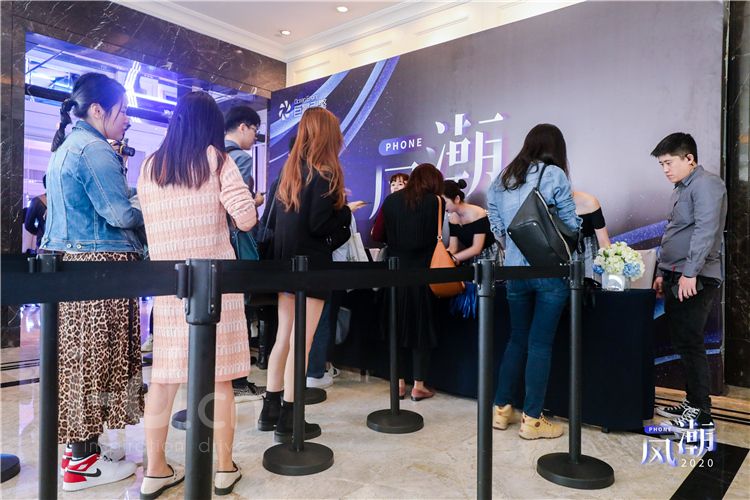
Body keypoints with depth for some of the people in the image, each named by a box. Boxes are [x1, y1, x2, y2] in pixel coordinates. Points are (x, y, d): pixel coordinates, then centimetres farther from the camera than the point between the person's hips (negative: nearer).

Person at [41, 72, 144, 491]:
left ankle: (79, 446, 22)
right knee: (95, 358, -3)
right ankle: (84, 462, 7)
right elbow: (120, 214, -19)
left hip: (67, 262, 10)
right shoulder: (95, 150, -13)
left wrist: (127, 195, 17)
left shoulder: (64, 147, 19)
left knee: (78, 356, 12)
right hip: (98, 264, -10)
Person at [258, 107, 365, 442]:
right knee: (301, 342, -2)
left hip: (286, 263, 8)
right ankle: (288, 422, 6)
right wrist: (346, 211, -2)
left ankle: (271, 411, 23)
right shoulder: (324, 173, -11)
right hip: (311, 266, -8)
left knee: (284, 337, 14)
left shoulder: (288, 169, 12)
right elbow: (319, 226, -18)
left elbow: (272, 220, 12)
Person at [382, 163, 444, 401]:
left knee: (398, 326, 11)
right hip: (422, 271, -3)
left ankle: (399, 383, 16)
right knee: (421, 326, 7)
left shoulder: (391, 200, 3)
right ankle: (418, 385, 10)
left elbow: (383, 236, 7)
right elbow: (436, 238, -2)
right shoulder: (435, 202, -5)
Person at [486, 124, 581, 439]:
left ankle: (502, 410, 22)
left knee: (517, 339, 16)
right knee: (540, 344, 2)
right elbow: (571, 223, -2)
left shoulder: (503, 177, 9)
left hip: (514, 269, 5)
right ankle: (532, 419, 10)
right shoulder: (554, 175, -5)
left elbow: (495, 223, 10)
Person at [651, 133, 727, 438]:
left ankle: (701, 415, 2)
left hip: (696, 280, -9)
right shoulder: (681, 190, 21)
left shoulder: (706, 184, -9)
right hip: (677, 278, 9)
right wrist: (662, 272, 20)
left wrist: (690, 273, -25)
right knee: (682, 343, 12)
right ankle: (692, 402, 23)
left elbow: (705, 230, -20)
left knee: (690, 344, -7)